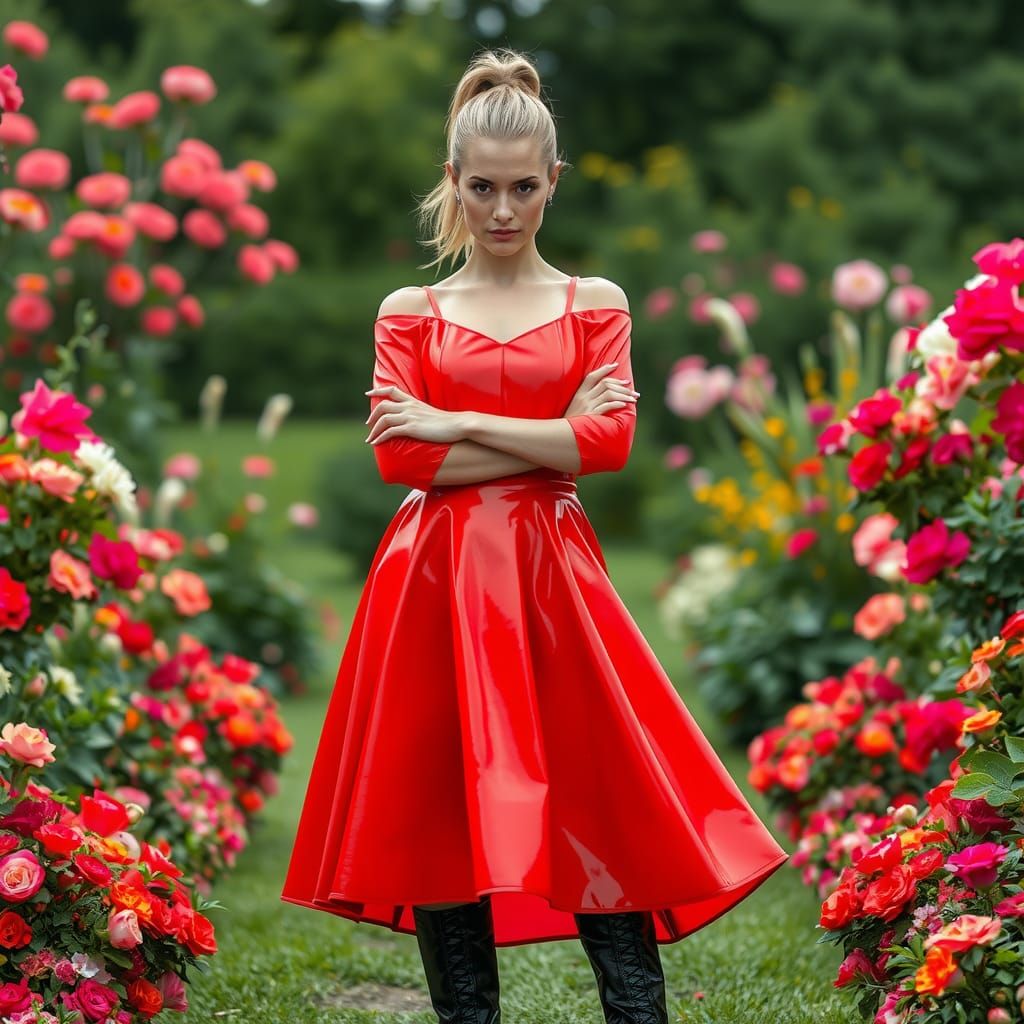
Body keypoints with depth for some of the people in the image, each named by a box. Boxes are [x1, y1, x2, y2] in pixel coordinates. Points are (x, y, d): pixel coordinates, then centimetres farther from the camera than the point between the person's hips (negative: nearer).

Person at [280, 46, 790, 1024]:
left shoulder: (595, 304, 10)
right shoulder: (409, 311, 9)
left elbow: (611, 439, -4)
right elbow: (400, 457, -3)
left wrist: (460, 425, -7)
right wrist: (553, 441, -7)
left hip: (553, 577, 0)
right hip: (436, 579, 0)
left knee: (600, 806, -5)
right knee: (444, 820, 1)